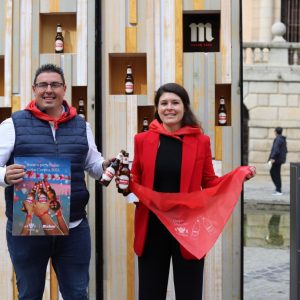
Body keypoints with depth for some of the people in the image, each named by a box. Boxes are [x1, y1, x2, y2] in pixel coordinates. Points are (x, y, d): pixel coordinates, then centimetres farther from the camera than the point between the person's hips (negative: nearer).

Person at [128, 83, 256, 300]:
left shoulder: (201, 141, 0)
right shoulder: (143, 140, 2)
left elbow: (210, 183, 5)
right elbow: (134, 181, 10)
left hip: (188, 228, -1)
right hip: (152, 229, 1)